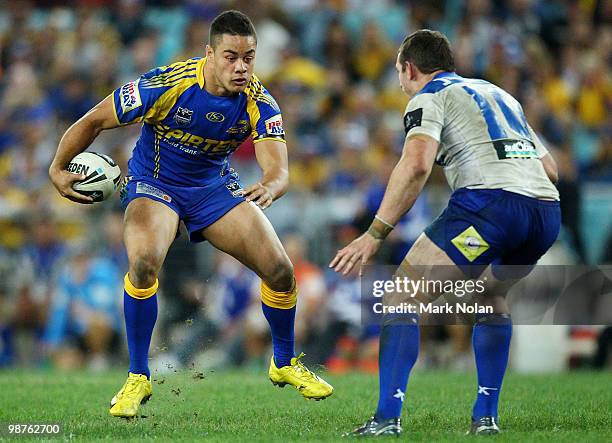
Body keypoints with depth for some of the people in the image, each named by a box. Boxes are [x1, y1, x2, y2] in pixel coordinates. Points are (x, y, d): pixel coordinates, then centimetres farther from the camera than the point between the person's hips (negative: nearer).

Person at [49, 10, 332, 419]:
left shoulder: (259, 103, -18)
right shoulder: (166, 85, -28)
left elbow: (279, 169, -28)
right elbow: (95, 121, -16)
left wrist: (269, 188, -52)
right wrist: (58, 169, -12)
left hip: (216, 186, 3)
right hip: (153, 183, -3)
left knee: (280, 271, -5)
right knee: (144, 261, -33)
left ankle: (284, 363, 24)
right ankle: (138, 378, -16)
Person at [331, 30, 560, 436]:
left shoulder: (429, 98, 9)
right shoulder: (499, 94, 31)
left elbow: (417, 164, -11)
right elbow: (550, 169, 31)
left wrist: (375, 234, -9)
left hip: (490, 202, -7)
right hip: (547, 209, 7)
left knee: (402, 298, 1)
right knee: (491, 294, 33)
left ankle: (387, 418, -12)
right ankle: (486, 417, 26)